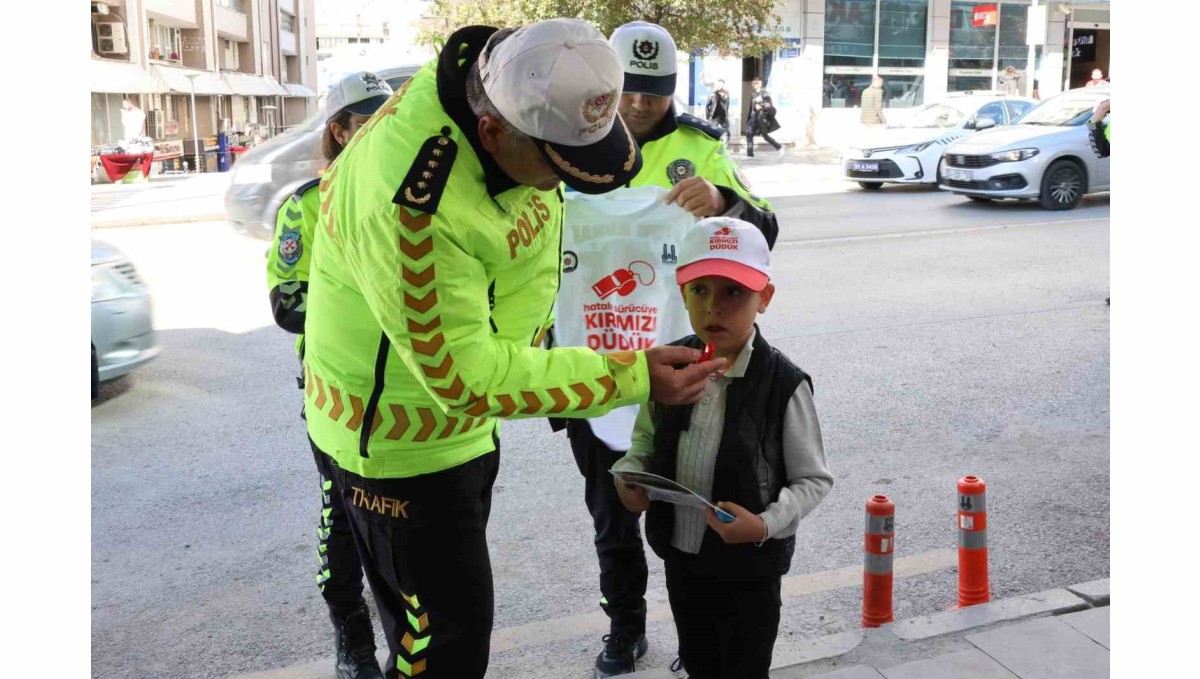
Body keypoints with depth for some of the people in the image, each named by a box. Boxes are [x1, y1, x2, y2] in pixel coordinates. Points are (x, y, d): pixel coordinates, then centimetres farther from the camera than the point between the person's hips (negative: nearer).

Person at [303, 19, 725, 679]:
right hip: (400, 440, -8)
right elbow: (460, 373, -32)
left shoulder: (516, 88, -12)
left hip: (465, 418, 8)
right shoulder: (408, 201, -38)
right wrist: (628, 376, -31)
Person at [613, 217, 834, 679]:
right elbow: (647, 441, 8)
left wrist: (767, 524, -26)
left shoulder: (783, 384, -20)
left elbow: (814, 479, -11)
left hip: (750, 566, -4)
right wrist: (629, 476, -11)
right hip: (680, 555, 5)